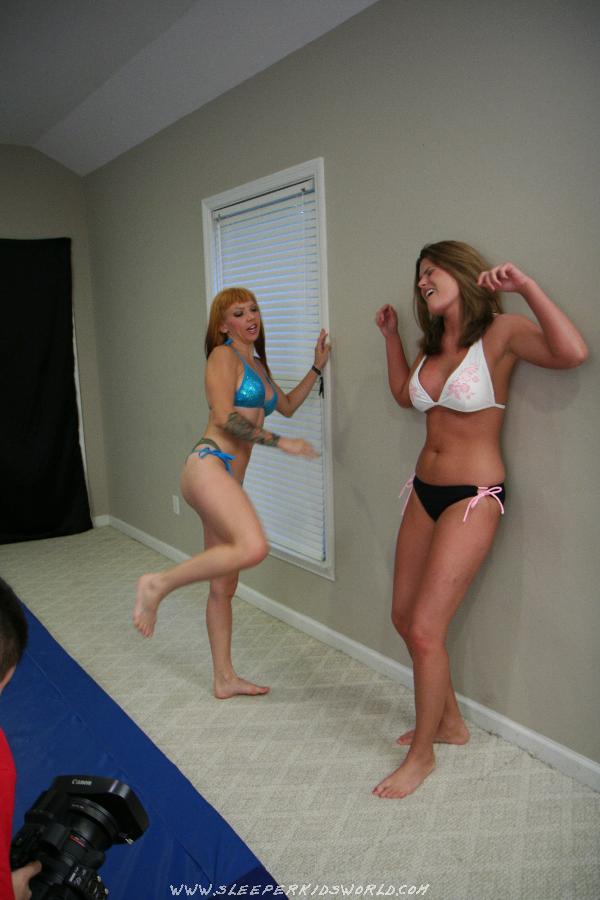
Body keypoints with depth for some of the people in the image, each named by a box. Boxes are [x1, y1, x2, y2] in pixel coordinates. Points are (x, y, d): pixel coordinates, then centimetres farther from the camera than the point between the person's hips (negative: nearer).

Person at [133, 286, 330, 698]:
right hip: (209, 463, -9)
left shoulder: (257, 365, 25)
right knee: (254, 547, -33)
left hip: (229, 478, 9)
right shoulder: (223, 355, 0)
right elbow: (224, 417, -11)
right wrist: (281, 442, -10)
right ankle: (159, 584, -18)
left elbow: (288, 406, 35)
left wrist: (318, 366, 29)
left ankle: (225, 678, 22)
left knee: (224, 586, 12)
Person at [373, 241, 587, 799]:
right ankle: (449, 721, 36)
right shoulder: (434, 343, 10)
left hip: (472, 498, -8)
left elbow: (572, 353, -30)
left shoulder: (500, 333, -11)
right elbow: (404, 394, 27)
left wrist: (526, 286, -26)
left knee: (425, 629, -6)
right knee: (403, 617, 14)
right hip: (424, 491, 8)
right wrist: (391, 336, 22)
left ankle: (421, 754, 17)